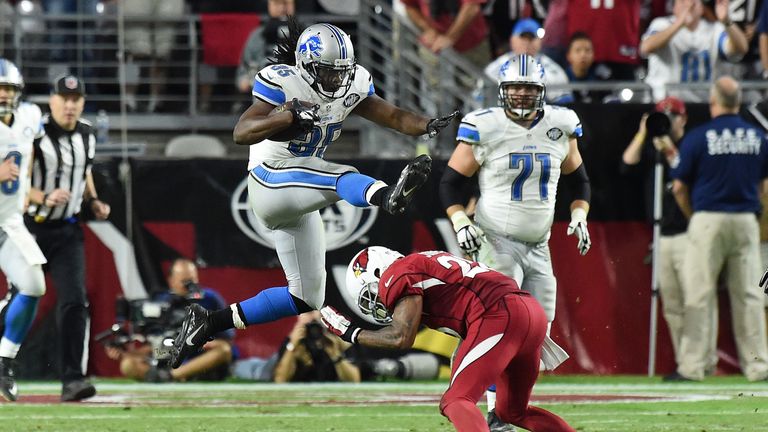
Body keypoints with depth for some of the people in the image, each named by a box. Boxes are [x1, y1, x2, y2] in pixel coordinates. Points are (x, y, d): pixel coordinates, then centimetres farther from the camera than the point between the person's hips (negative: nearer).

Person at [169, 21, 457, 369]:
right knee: (342, 179, -34)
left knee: (307, 298, 9)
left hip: (299, 203, 8)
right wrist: (290, 116, -37)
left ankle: (210, 323, 14)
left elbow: (394, 117, 0)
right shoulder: (282, 83, -16)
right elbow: (241, 133, -24)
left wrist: (428, 126, -19)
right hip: (269, 180, -8)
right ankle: (388, 196, -69)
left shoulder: (352, 86, 4)